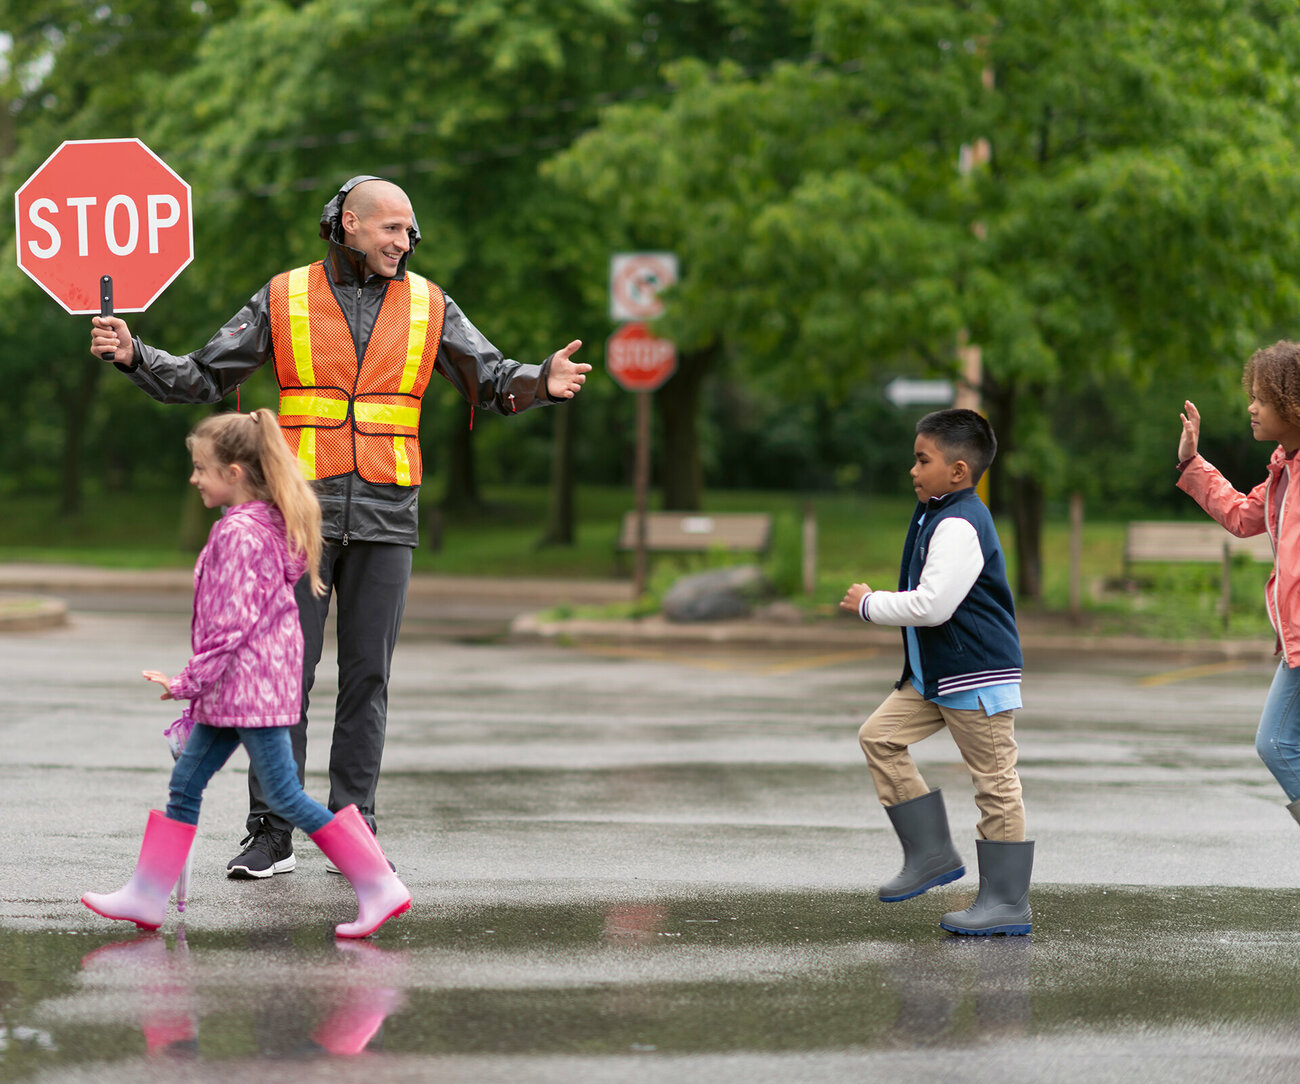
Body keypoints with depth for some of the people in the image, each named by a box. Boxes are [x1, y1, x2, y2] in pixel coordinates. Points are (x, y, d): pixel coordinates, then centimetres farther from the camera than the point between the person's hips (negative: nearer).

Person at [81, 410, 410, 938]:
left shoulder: (239, 534, -19)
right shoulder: (267, 523, 11)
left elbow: (231, 622, -22)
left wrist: (189, 681, -16)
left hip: (250, 682, -10)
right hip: (239, 688, 10)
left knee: (285, 796, -7)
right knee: (185, 782, 12)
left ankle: (381, 888, -4)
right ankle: (146, 895, 17)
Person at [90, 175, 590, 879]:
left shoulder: (427, 306, 6)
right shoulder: (284, 300, 3)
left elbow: (492, 383, 4)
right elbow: (203, 378, 5)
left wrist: (545, 384, -18)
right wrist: (132, 355, -10)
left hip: (385, 517, 1)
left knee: (367, 675, 2)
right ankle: (271, 834, 2)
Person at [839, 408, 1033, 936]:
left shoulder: (960, 526, -20)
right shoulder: (936, 516, 13)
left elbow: (933, 605, -26)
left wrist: (870, 604, -14)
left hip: (978, 674, -11)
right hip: (935, 673, 11)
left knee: (994, 782, -4)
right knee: (880, 736, 7)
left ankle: (1008, 902, 0)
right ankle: (930, 854, 12)